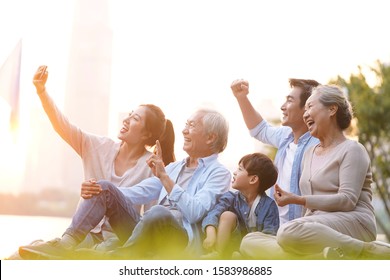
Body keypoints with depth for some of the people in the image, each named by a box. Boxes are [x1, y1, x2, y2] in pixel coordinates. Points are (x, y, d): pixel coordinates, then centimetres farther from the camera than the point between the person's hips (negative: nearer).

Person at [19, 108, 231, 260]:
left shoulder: (219, 173, 1)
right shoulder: (175, 166, 24)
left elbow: (194, 212, -16)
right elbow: (139, 192, 13)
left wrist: (164, 177, -17)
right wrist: (98, 192, -3)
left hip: (180, 243, -7)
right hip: (148, 237, 7)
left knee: (159, 212, -39)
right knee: (105, 188, -7)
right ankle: (66, 245, -26)